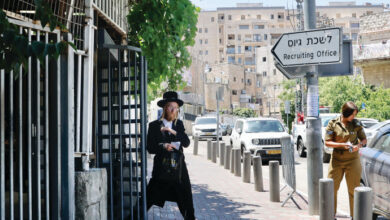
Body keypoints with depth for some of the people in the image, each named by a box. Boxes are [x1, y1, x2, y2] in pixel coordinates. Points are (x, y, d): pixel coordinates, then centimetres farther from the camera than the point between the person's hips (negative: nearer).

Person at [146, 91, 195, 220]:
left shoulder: (179, 124, 9)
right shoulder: (154, 125, -2)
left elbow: (186, 143, -2)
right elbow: (150, 148, -6)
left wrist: (174, 132, -15)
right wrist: (163, 147, -23)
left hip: (179, 167, 3)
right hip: (161, 168, -3)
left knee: (186, 201, 7)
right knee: (148, 199, -2)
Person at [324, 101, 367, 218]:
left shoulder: (356, 124, -1)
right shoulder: (333, 123, -5)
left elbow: (364, 139, 8)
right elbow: (327, 142, -6)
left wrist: (359, 145, -14)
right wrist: (343, 145, -18)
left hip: (353, 160, 0)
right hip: (337, 159, 0)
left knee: (353, 189, 3)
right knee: (332, 187, 2)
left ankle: (354, 215, 13)